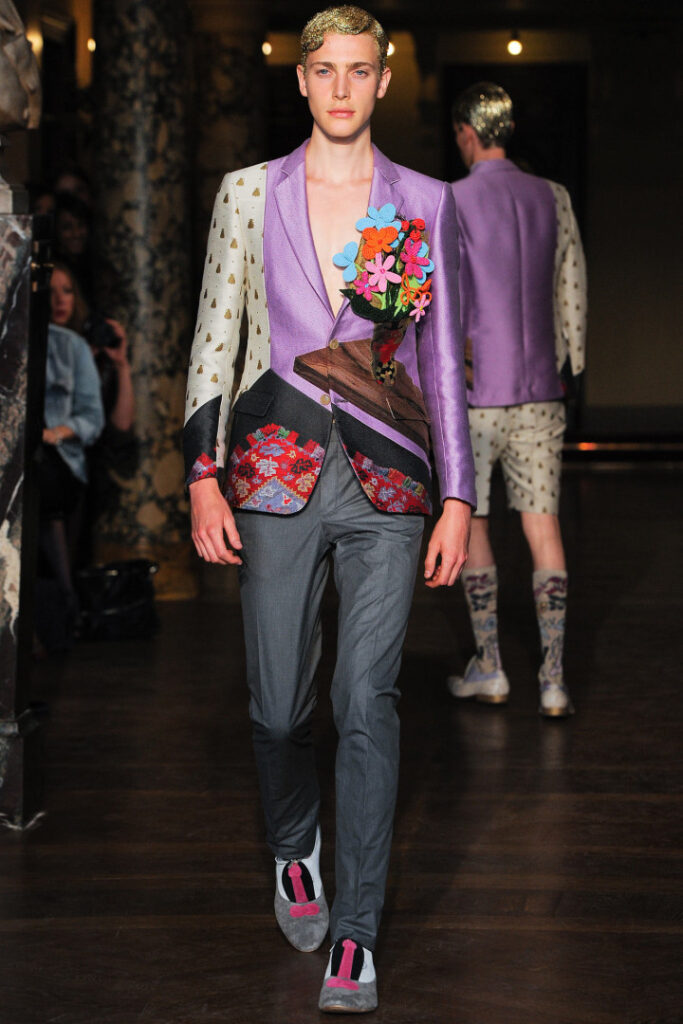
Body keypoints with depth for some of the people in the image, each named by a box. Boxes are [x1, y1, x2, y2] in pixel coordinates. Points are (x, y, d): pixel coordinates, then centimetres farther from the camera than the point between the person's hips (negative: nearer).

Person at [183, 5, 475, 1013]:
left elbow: (443, 354, 8)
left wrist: (458, 495, 3)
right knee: (279, 706, 5)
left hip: (387, 481, 0)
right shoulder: (248, 193, 7)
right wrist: (204, 477, 0)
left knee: (368, 703, -7)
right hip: (276, 475, 1)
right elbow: (214, 339, 7)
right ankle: (294, 849, 36)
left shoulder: (427, 203, 7)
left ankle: (356, 936, 1)